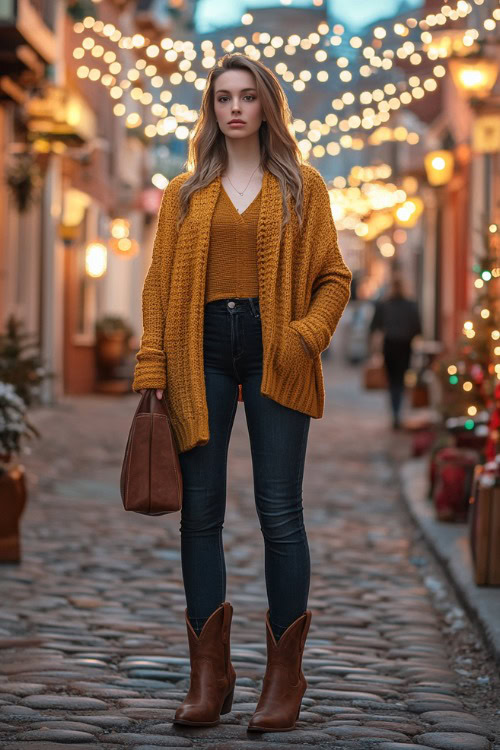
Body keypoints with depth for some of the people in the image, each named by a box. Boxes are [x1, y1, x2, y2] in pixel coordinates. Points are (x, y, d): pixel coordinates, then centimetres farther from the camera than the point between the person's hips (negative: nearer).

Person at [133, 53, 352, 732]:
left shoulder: (301, 187, 9)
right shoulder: (185, 193, 13)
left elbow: (334, 277, 7)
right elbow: (159, 285, 9)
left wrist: (307, 337, -11)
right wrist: (152, 372, -1)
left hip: (272, 353, -2)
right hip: (202, 351, 2)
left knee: (279, 510, -4)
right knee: (200, 509, 0)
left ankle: (284, 676, 3)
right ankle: (208, 675, 5)